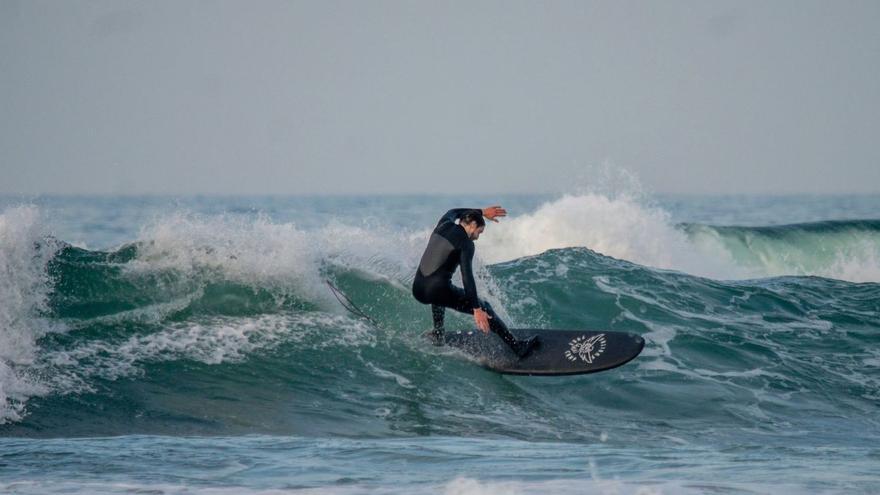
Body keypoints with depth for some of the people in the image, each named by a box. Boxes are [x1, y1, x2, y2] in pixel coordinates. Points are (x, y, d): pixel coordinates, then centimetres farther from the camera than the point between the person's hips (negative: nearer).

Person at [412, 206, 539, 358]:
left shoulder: (443, 225, 12)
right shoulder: (466, 243, -7)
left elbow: (453, 212, 38)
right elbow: (467, 276, -16)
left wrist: (482, 212, 42)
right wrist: (477, 309, -19)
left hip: (418, 290, 7)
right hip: (438, 290, -7)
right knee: (485, 308, 7)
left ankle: (438, 334, 34)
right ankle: (517, 347, 6)